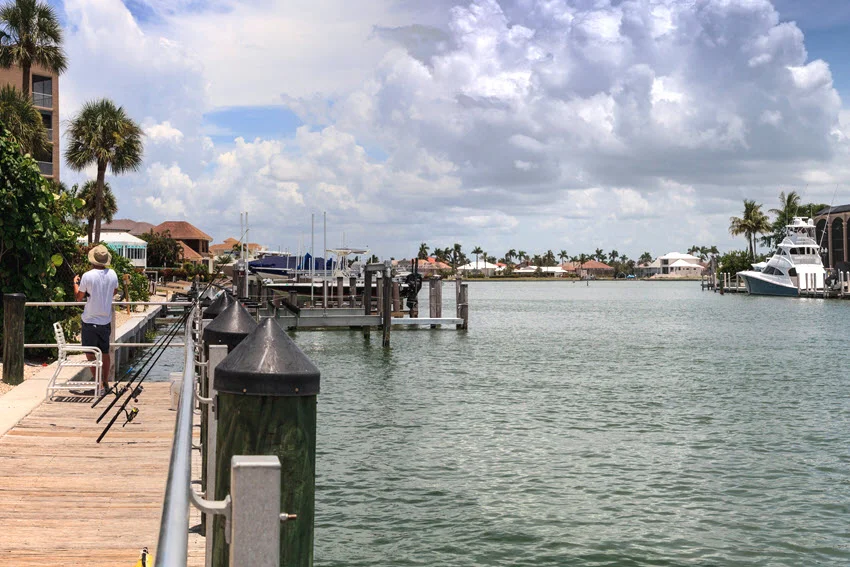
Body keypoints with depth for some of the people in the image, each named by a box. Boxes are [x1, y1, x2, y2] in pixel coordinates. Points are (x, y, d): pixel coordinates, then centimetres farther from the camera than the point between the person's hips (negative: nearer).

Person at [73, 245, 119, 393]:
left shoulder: (87, 276, -16)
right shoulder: (112, 274, -2)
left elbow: (79, 297, -5)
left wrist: (75, 283, 11)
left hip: (90, 321, -5)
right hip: (106, 320, 5)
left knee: (90, 353, 0)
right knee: (105, 352, 15)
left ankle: (98, 382, -6)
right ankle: (106, 382, 22)